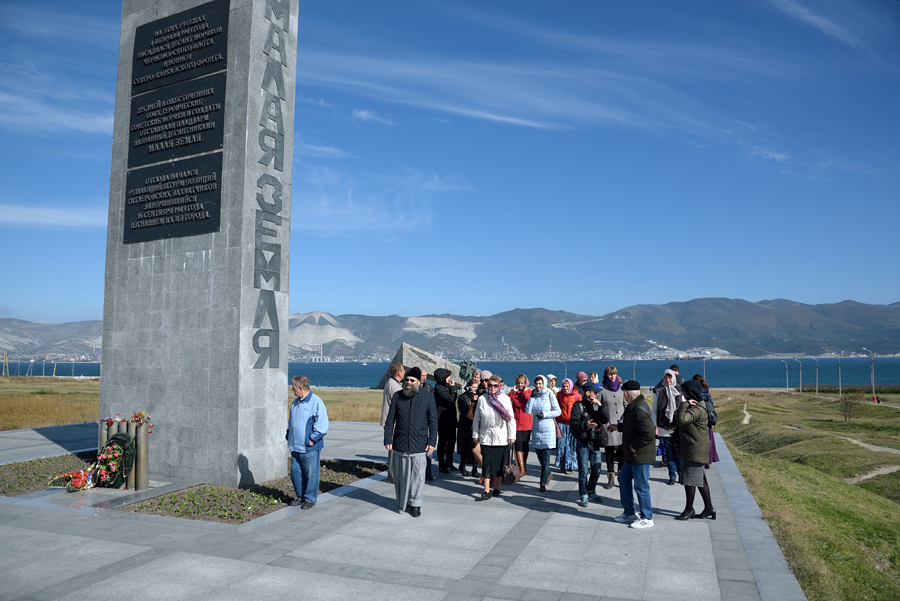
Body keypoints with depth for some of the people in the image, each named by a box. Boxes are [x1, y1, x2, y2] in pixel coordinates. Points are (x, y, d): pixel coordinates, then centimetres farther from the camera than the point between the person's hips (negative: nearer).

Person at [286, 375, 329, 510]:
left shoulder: (316, 402, -11)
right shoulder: (295, 402, 13)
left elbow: (322, 424, -13)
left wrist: (312, 439, -15)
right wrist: (289, 436, 14)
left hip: (309, 448, -7)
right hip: (295, 447, 7)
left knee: (311, 474, 1)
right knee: (295, 472, 12)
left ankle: (310, 499, 14)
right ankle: (301, 497, 27)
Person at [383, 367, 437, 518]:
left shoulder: (428, 396, 0)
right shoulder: (398, 396, 3)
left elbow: (433, 421, 3)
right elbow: (390, 419, 6)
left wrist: (432, 441, -2)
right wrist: (388, 440, 0)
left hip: (419, 444, -1)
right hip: (400, 443, 2)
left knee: (418, 475, 0)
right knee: (401, 474, 8)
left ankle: (415, 504, 14)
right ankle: (403, 502, 26)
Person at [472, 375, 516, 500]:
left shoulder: (505, 399, -1)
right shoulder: (482, 399, 0)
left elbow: (511, 419, 2)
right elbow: (476, 418, 8)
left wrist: (512, 435, -1)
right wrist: (475, 435, 8)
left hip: (501, 437, 0)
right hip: (486, 437, 0)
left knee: (499, 464, 7)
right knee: (487, 464, -2)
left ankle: (497, 487, 24)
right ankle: (486, 490, 3)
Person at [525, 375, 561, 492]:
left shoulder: (550, 395, -4)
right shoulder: (533, 395, 6)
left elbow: (558, 411, -4)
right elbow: (528, 411, -5)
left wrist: (544, 414, -15)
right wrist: (532, 397, -11)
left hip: (548, 430, -4)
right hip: (536, 429, 4)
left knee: (545, 458, -5)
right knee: (539, 455, 12)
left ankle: (543, 483, 3)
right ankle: (548, 475, 36)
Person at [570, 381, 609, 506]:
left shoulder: (597, 405, 9)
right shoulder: (578, 406, -6)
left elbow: (606, 420, -3)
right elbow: (573, 424, -14)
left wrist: (600, 406, -12)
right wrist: (585, 425, -31)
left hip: (596, 443, 5)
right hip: (583, 443, -5)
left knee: (596, 470, 10)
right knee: (584, 470, -1)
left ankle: (591, 491, 30)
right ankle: (583, 495, 12)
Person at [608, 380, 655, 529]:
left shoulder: (639, 411, -25)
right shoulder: (633, 407, 8)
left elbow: (648, 434, -31)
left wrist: (634, 446, -21)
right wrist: (618, 427, 28)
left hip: (641, 456, -11)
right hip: (633, 456, 11)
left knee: (641, 486, 2)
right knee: (624, 479, 19)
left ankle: (647, 518, 17)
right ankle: (629, 513, 30)